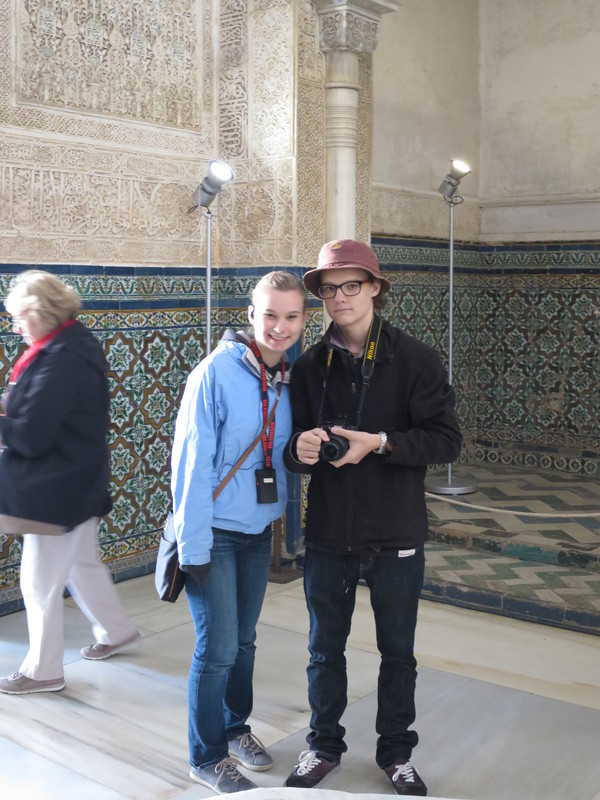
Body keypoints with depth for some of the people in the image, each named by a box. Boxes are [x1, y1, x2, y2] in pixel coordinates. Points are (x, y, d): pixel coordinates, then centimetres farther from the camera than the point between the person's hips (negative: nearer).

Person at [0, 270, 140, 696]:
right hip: (80, 483, 10)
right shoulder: (78, 343, 6)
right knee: (82, 563, 25)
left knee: (40, 582, 5)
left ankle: (43, 670, 21)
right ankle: (117, 630, 42)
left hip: (56, 489, -10)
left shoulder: (61, 360, -25)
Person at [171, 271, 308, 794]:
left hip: (260, 530, 6)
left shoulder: (291, 379, 1)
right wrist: (194, 545, -17)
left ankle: (236, 727, 40)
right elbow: (191, 462, -17)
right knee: (218, 649, 0)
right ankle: (208, 757, 21)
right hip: (217, 532, -6)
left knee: (244, 640, 18)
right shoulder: (217, 372, -18)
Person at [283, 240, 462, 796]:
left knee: (397, 651, 15)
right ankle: (324, 746, 38)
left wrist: (379, 442, -24)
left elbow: (445, 439, -12)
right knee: (325, 649, 17)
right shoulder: (310, 365, 0)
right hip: (328, 536, 2)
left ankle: (396, 752, 36)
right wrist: (300, 450, -21)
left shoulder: (415, 359, -8)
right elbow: (293, 449, 2)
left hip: (396, 538, -2)